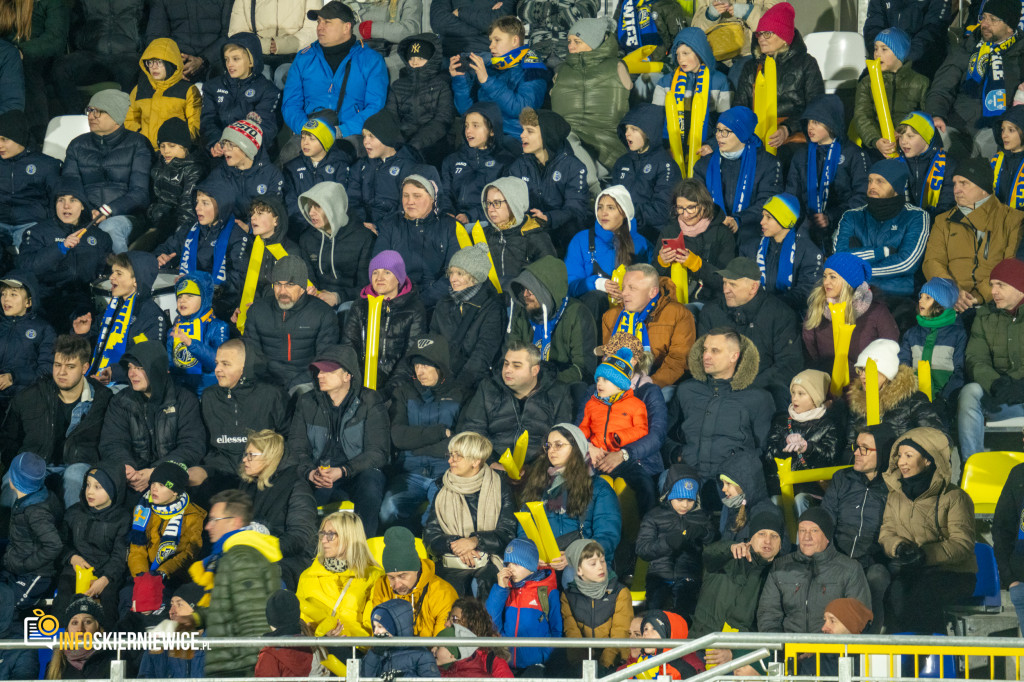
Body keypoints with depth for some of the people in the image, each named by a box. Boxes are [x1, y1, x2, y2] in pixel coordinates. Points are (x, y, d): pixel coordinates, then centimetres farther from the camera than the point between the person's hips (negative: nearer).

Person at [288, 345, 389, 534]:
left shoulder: (370, 403, -2)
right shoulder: (307, 403, 9)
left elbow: (378, 452, -7)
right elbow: (296, 447, 6)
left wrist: (342, 471, -22)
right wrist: (310, 472, -17)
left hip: (359, 472, -2)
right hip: (318, 475, 2)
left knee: (370, 486, -38)